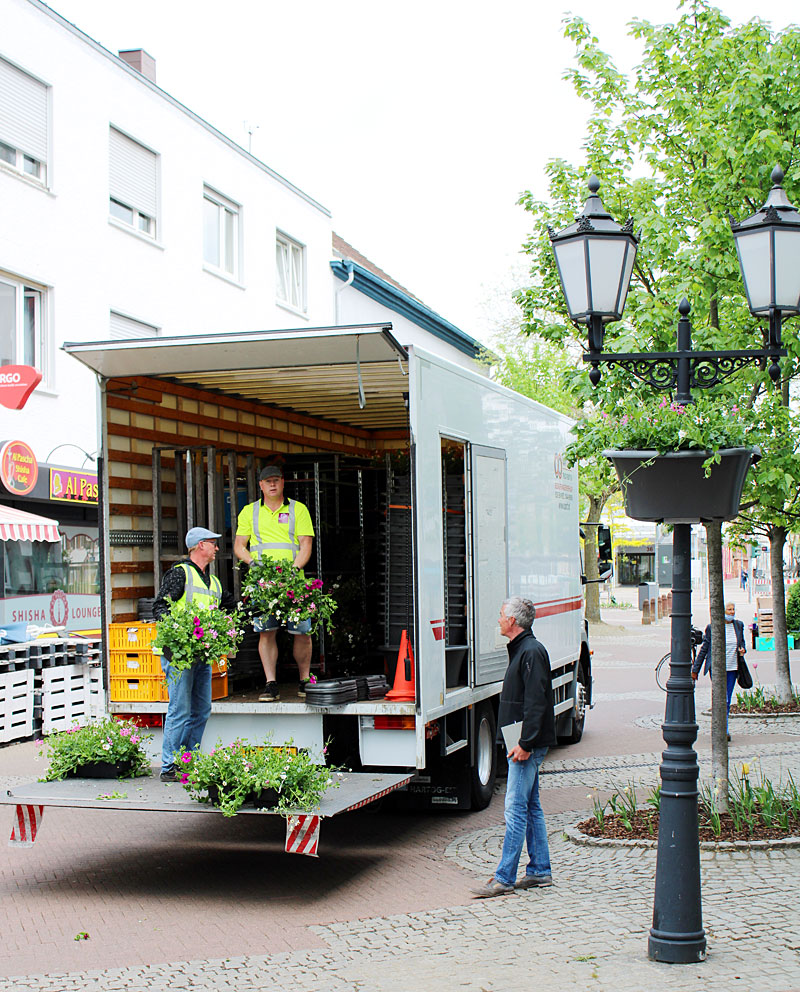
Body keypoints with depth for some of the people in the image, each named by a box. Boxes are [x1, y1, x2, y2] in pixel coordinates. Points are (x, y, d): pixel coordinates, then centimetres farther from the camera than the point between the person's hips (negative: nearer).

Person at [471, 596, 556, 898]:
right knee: (531, 807, 13)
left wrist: (525, 743, -24)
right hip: (522, 744, 11)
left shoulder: (532, 652, -15)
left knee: (516, 809, -9)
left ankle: (504, 878, -8)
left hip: (527, 747, -11)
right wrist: (521, 743, 18)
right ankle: (539, 871, 20)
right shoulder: (521, 650, 17)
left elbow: (535, 703, -21)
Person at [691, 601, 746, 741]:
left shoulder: (739, 625, 6)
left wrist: (742, 649, -3)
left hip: (732, 668, 5)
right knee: (722, 699, -15)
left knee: (727, 701, 8)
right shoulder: (712, 627, -6)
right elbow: (704, 649, 0)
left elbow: (742, 642, 23)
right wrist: (695, 670, 3)